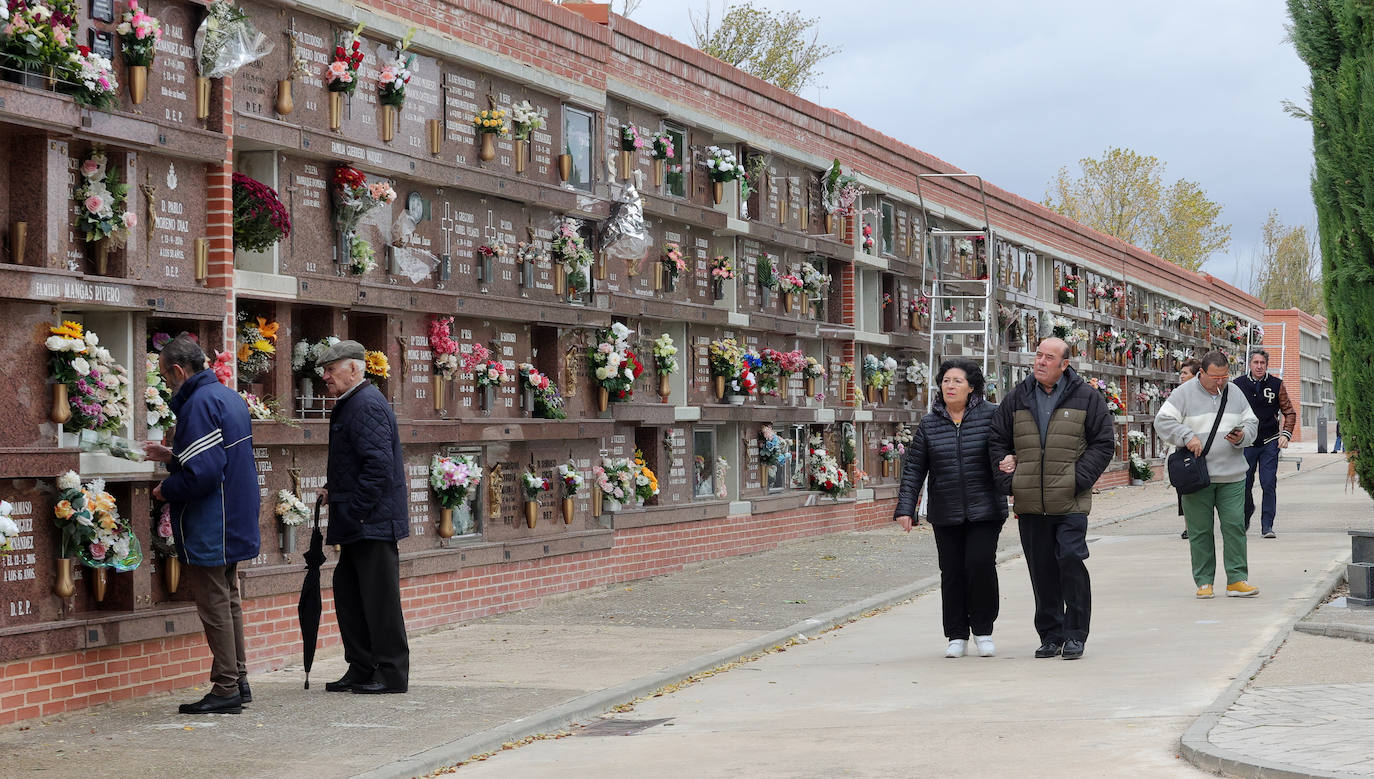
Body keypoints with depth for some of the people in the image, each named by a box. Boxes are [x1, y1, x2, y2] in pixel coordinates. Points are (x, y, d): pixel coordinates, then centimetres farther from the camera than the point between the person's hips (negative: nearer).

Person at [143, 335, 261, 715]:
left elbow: (202, 473, -26)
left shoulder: (199, 403, -19)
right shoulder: (228, 396, 12)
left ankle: (225, 690, 0)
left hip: (209, 530, -10)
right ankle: (238, 681, 22)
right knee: (229, 602, 16)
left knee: (214, 607, -4)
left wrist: (166, 490, -10)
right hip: (235, 523, 10)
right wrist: (172, 455, 21)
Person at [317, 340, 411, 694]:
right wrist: (332, 488, 12)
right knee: (348, 594, 14)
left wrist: (353, 511, -22)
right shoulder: (350, 404, 17)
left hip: (373, 520, -11)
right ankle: (361, 669, 22)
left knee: (379, 598, -4)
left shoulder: (366, 405, -16)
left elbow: (378, 465, -24)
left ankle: (391, 674, 3)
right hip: (359, 523, 11)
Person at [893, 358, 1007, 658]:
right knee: (952, 572, 3)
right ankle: (957, 636, 14)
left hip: (985, 510, -2)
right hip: (945, 514, 2)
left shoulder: (991, 416, -1)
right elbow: (913, 468, 6)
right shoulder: (929, 425, 5)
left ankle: (983, 631, 6)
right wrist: (905, 508, 0)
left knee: (980, 564, -12)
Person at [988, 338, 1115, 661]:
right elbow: (997, 442, 17)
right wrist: (1008, 481, 4)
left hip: (1070, 502, -3)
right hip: (1030, 504, 3)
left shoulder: (1086, 398, 2)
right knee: (1042, 570, 6)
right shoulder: (1017, 398, 10)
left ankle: (1075, 635, 0)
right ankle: (1050, 636, 16)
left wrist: (1079, 480, -7)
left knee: (1071, 560, -11)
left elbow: (1103, 444, 3)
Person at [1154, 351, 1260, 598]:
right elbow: (1162, 421, -5)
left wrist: (1242, 436, -6)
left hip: (1232, 476, 3)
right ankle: (1204, 582, 10)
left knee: (1235, 526, -2)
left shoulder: (1235, 395, 11)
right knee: (1200, 530, 2)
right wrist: (1187, 436, -18)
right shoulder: (1184, 394, -1)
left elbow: (1252, 424, 16)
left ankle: (1237, 579, 3)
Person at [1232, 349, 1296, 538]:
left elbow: (1289, 412, 7)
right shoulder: (1238, 385, 2)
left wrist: (1286, 434, -6)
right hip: (1246, 443, 1)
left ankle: (1267, 525, -4)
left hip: (1270, 443, -1)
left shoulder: (1276, 385, 2)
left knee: (1269, 484, -9)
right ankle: (1245, 518, 30)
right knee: (1244, 485, 5)